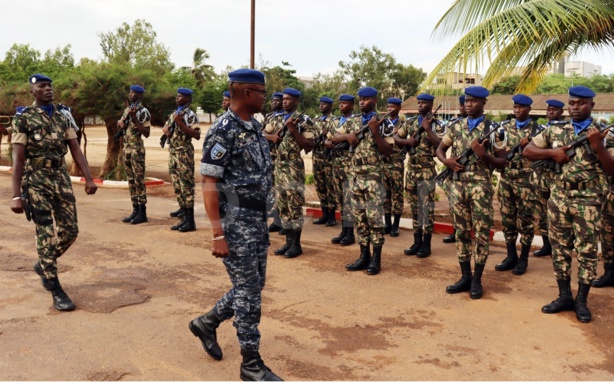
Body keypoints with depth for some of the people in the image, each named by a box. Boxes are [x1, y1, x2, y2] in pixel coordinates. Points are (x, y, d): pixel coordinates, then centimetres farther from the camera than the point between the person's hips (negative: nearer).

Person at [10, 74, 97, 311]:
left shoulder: (63, 114, 8)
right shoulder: (24, 118, -5)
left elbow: (75, 148, 7)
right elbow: (18, 159, -9)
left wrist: (88, 178, -3)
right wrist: (16, 195, -14)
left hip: (61, 178, 5)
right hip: (36, 181, -5)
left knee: (70, 231, 5)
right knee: (46, 234, -4)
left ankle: (43, 266, 32)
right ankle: (56, 291, 4)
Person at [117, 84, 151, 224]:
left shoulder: (143, 112, -10)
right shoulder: (127, 110, 13)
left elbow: (146, 133, -15)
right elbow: (119, 122, 26)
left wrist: (134, 119, -20)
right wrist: (121, 123, 3)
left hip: (137, 149, -8)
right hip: (126, 148, 8)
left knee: (139, 181, -5)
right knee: (131, 181, 10)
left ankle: (142, 213, 0)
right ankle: (135, 210, 17)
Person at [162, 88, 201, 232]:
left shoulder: (190, 115, -10)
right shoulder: (174, 114, 16)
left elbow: (197, 135, -20)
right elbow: (165, 127, 27)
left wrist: (181, 124, -23)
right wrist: (166, 130, 3)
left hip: (184, 154, -9)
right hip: (172, 153, 9)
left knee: (186, 186, -8)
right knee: (177, 185, 13)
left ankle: (190, 220, -6)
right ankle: (183, 210, 25)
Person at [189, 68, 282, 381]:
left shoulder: (254, 126, 11)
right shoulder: (223, 130, -16)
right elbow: (208, 183, -18)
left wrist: (261, 219, 18)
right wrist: (218, 234, -21)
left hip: (257, 218, 9)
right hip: (236, 221, -9)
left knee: (253, 285, 17)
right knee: (248, 290, -1)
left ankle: (206, 323, 37)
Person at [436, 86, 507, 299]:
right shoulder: (456, 128, 10)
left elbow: (502, 164, -1)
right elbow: (440, 149, 19)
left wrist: (484, 154, -19)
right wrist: (446, 161, -2)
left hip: (480, 186, -4)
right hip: (457, 185, 4)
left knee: (481, 233, 1)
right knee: (461, 232, 9)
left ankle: (476, 280, 11)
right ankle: (465, 277, 19)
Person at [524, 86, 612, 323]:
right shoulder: (556, 131, 8)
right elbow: (527, 151, 8)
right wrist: (552, 153, -7)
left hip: (587, 201, -3)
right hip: (558, 199, 3)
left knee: (587, 251, 1)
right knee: (560, 248, 8)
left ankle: (581, 301, 13)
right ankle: (564, 296, 19)